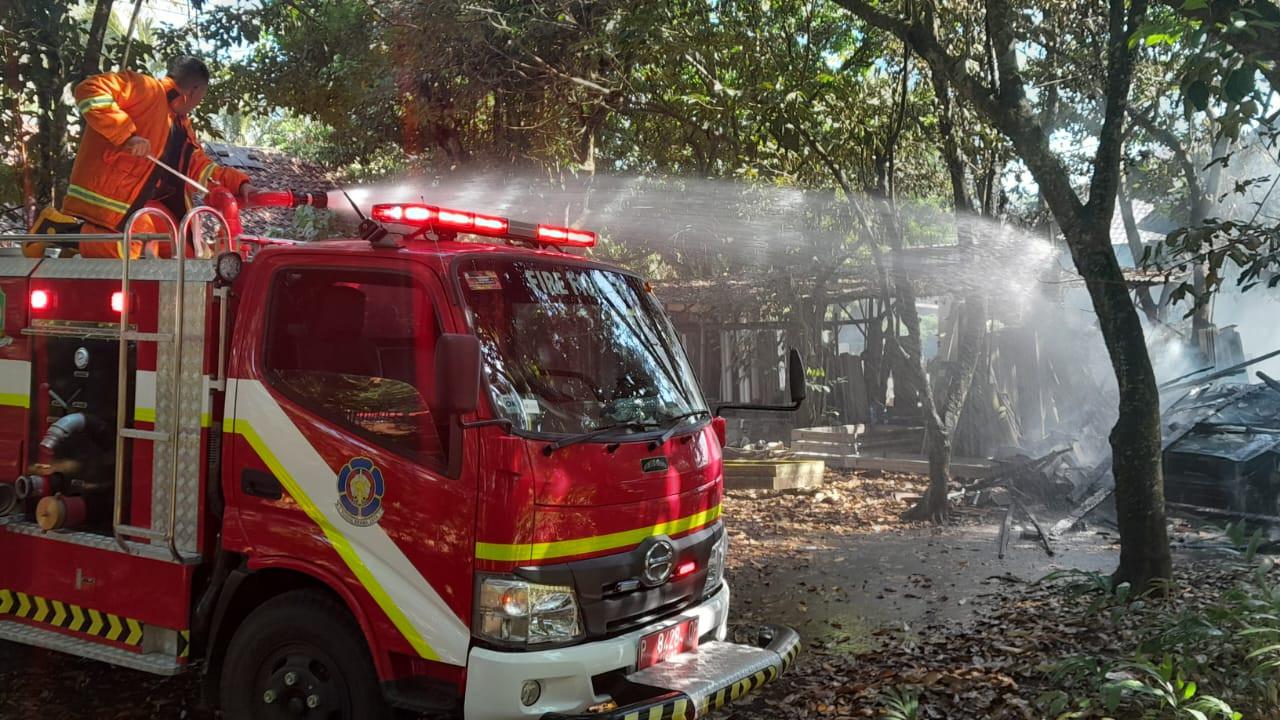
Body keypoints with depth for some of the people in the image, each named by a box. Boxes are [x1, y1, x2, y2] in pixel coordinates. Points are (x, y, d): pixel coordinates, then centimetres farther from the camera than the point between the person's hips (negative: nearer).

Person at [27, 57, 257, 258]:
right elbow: (89, 90, -19)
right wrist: (127, 134, -25)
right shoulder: (146, 89, -6)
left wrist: (239, 183, 11)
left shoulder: (182, 126, 23)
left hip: (143, 202, 10)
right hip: (109, 193, -10)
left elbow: (200, 166, 25)